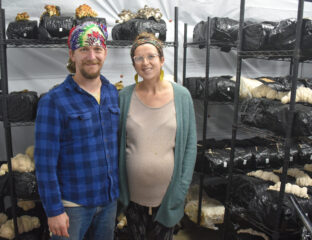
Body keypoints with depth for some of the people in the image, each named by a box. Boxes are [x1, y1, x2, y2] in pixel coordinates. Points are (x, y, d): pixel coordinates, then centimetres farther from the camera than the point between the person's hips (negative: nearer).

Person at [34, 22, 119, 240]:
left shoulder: (114, 94, 1)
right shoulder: (54, 101, -13)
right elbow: (45, 161, -12)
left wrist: (120, 189, 8)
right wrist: (54, 210, -12)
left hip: (110, 199, 5)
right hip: (73, 203, -4)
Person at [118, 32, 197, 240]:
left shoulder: (182, 96, -7)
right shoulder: (125, 97, -5)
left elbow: (190, 144, -3)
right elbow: (115, 141, 2)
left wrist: (182, 187, -7)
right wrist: (117, 184, 0)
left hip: (168, 193, -1)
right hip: (133, 194, 1)